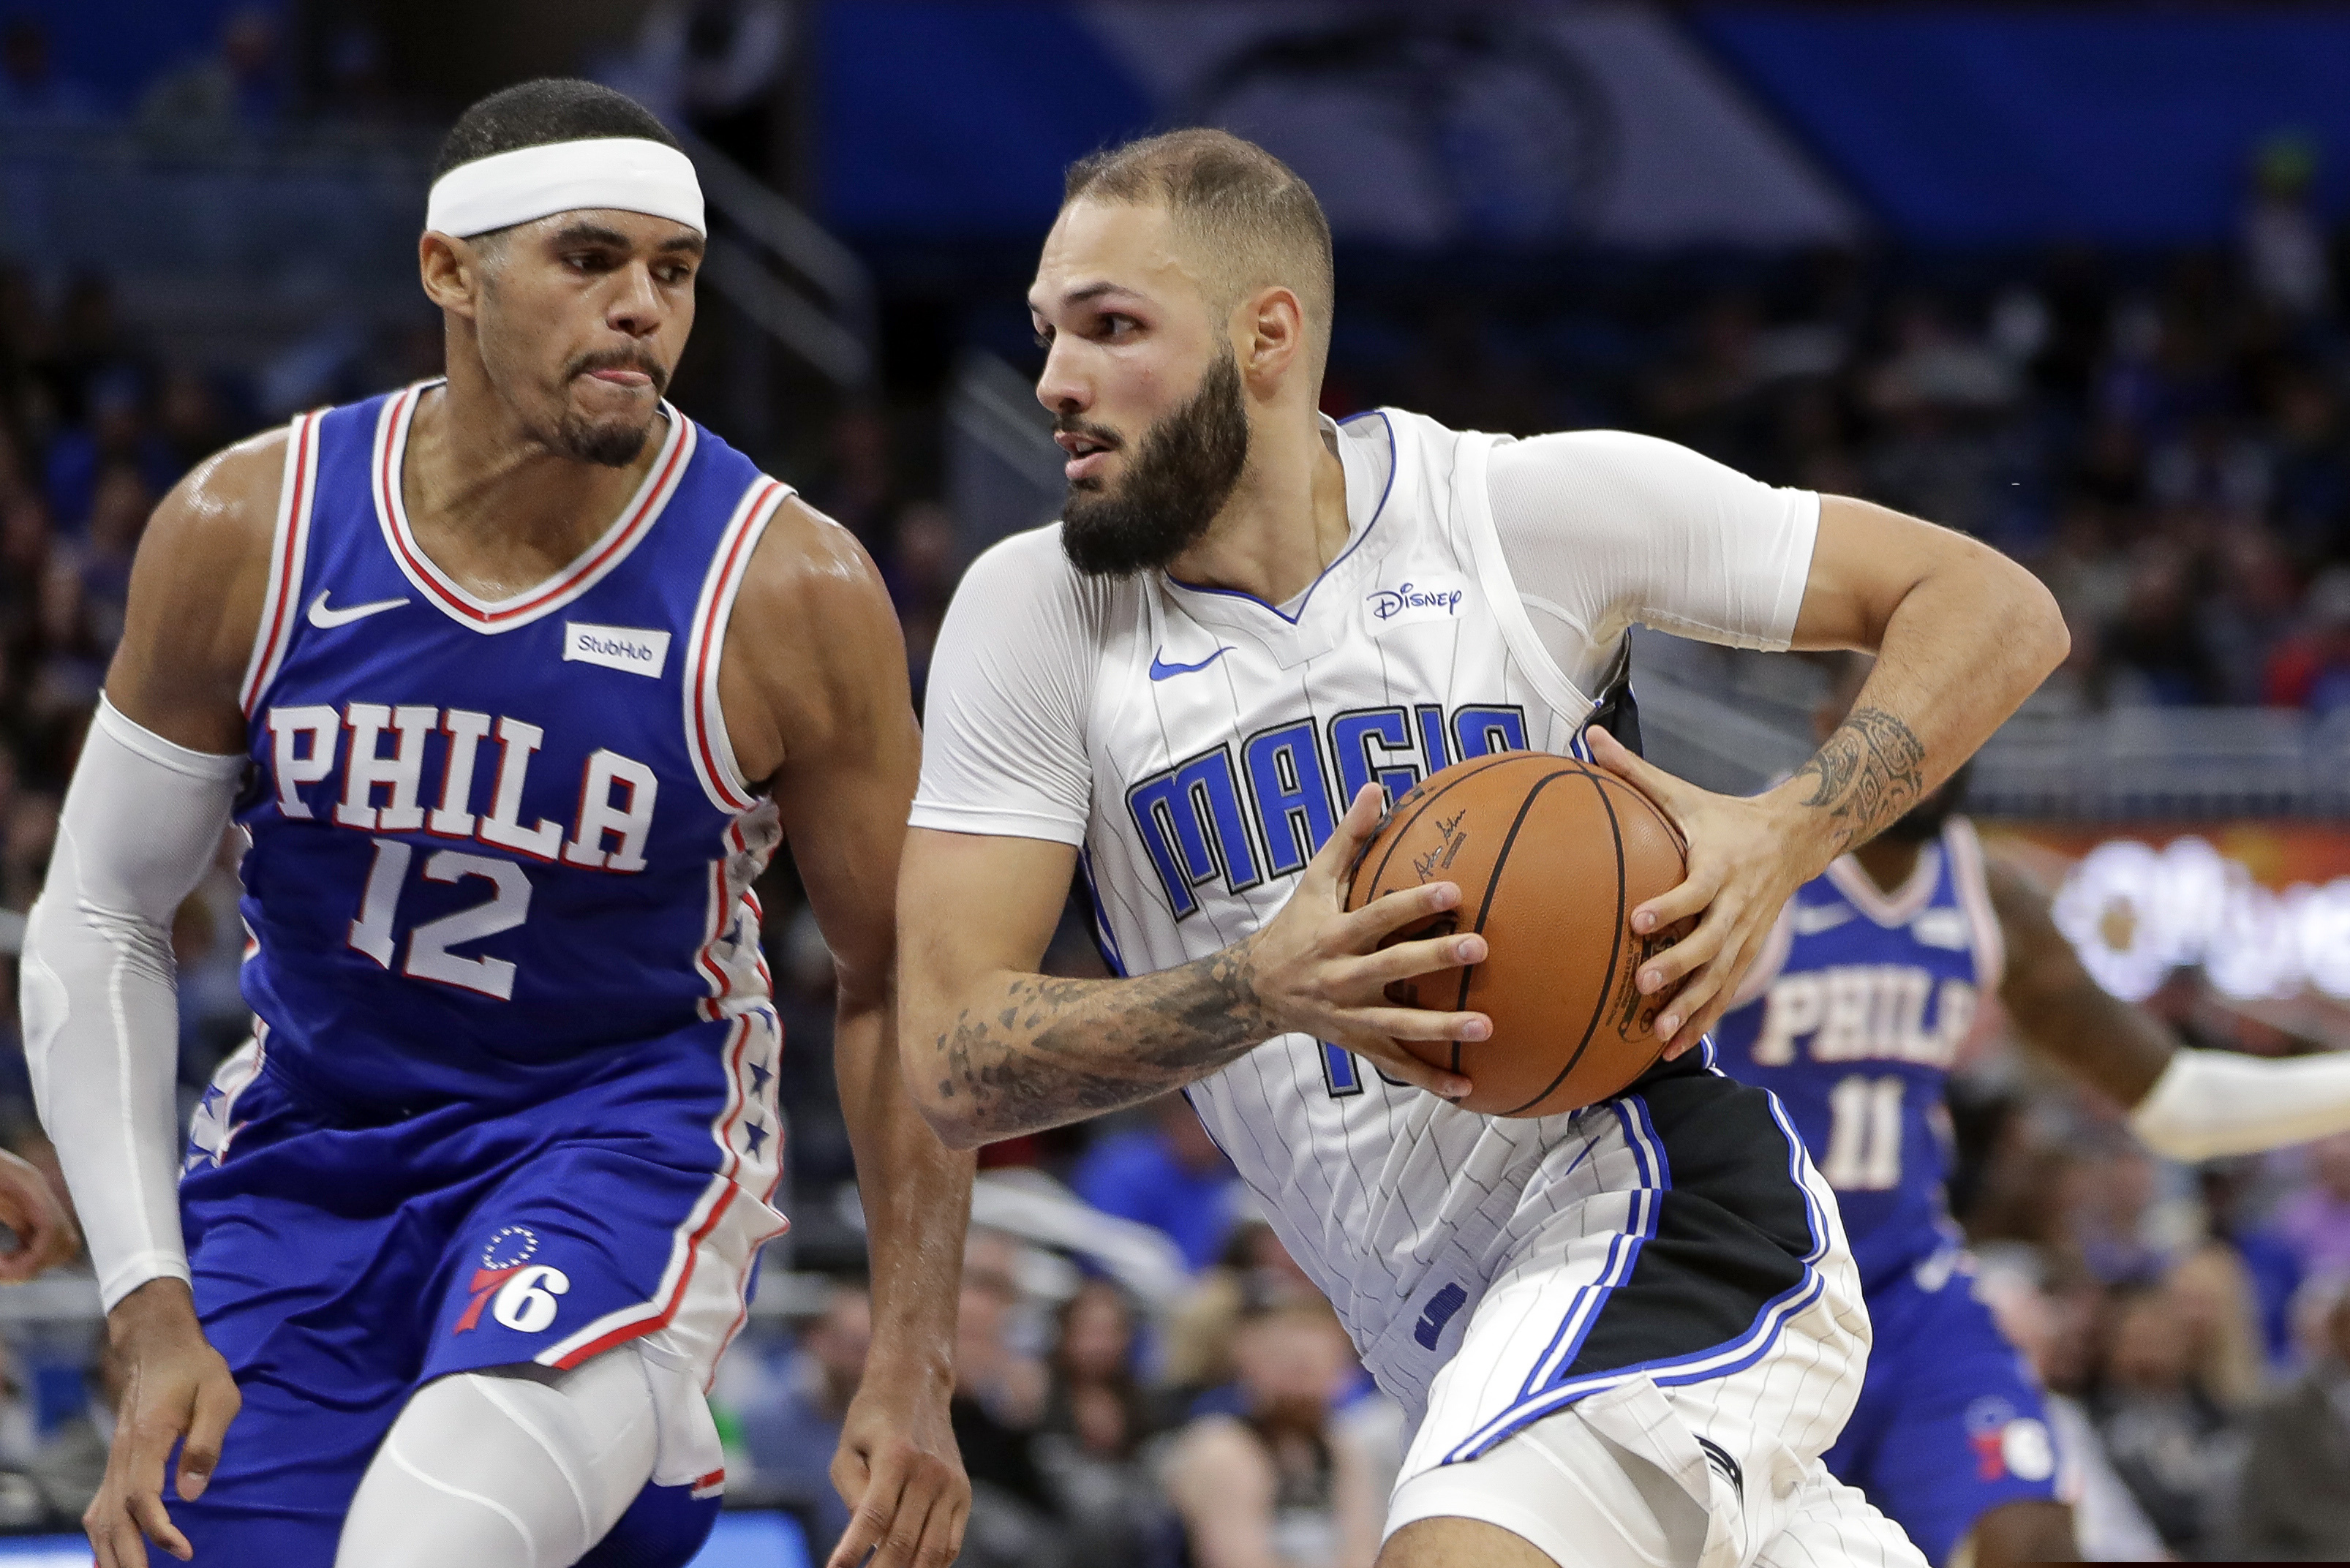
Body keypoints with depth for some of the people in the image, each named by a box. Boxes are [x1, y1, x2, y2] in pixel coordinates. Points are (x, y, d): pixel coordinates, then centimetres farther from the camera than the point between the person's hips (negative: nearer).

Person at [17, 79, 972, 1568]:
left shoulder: (789, 592, -15)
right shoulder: (247, 534, -11)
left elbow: (895, 987, -4)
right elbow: (98, 923, -1)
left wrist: (913, 1373, -8)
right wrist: (155, 1317, -9)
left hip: (630, 1125, -4)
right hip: (313, 1137, 4)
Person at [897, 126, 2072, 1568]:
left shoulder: (1534, 507, -6)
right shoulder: (1035, 615, 1)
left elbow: (1997, 610, -1)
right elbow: (954, 1058, -7)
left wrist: (1780, 843, -18)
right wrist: (1264, 988, -24)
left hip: (1661, 1215, -6)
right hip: (1472, 1344, 6)